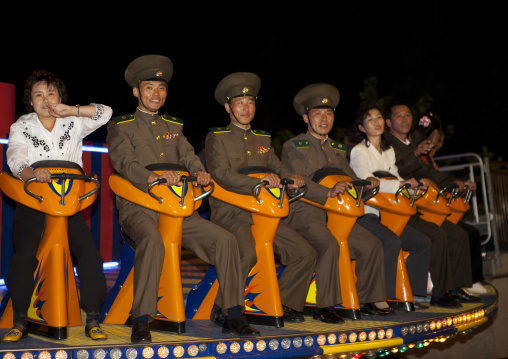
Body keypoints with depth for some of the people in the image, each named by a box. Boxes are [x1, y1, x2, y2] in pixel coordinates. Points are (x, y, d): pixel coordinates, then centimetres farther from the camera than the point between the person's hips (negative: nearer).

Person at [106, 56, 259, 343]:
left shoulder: (174, 126, 23)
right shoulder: (121, 126, 6)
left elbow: (188, 155, 8)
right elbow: (125, 162, -12)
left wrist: (199, 171, -17)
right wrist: (153, 177, -32)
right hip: (138, 209, -5)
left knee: (225, 239, -12)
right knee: (152, 239, -38)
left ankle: (234, 316, -4)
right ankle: (142, 322, -32)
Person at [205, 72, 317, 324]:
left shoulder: (263, 139, 20)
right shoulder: (217, 138, 0)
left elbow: (277, 168, 16)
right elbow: (222, 175, -15)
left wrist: (291, 179, -9)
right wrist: (259, 183, -29)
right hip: (230, 214, -6)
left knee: (306, 255, -4)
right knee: (248, 253, -34)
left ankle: (283, 303, 13)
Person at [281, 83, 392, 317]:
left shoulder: (337, 150, 21)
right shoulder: (293, 147, -2)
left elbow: (350, 179, 19)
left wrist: (367, 184, -4)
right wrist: (328, 192, -32)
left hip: (335, 213, 7)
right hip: (304, 214, -7)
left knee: (372, 245, -3)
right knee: (330, 246, -32)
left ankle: (366, 301, 9)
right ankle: (324, 306, -22)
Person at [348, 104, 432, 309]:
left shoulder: (389, 151, 19)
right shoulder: (359, 152, -7)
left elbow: (395, 179, 23)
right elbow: (366, 182, -22)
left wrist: (410, 185, 2)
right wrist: (401, 184, -22)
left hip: (385, 214, 8)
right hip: (363, 214, -8)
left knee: (423, 243, -2)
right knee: (392, 242, -31)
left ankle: (410, 293, 7)